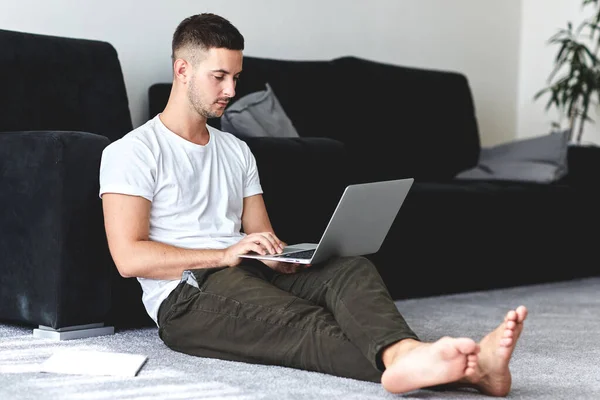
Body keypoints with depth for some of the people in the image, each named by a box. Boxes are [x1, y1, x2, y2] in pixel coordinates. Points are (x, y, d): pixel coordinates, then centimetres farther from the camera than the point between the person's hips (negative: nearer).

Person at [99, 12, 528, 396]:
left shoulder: (236, 151, 23)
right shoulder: (131, 153, 2)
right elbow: (129, 257, -9)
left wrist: (281, 256, -6)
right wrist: (224, 255, -17)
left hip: (249, 275, 6)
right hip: (188, 294, -6)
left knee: (351, 268, -25)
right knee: (301, 322, -36)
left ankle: (404, 355, -60)